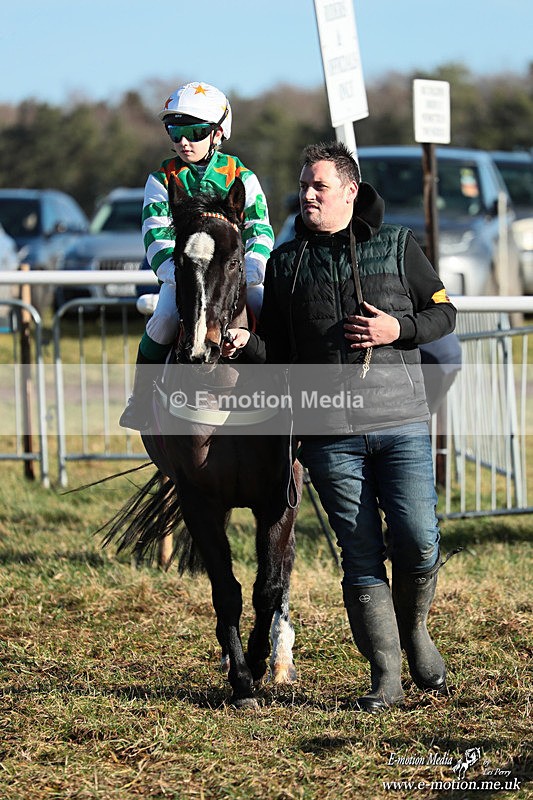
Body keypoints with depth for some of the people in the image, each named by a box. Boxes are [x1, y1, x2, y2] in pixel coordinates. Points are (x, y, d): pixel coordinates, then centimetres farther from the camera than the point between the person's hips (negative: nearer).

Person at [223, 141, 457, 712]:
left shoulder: (396, 245, 6)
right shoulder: (287, 262, 9)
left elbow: (443, 313, 10)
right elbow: (279, 352, 11)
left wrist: (398, 330, -9)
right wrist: (247, 344, -10)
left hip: (402, 425, -1)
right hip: (329, 434, 1)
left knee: (418, 541, -9)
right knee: (361, 556, 0)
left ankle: (413, 628, 21)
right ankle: (385, 678, 6)